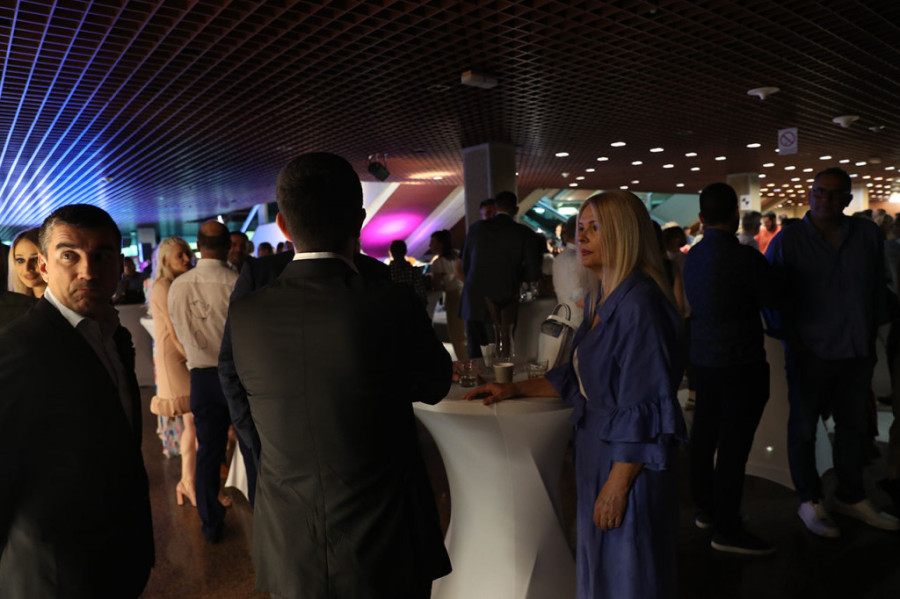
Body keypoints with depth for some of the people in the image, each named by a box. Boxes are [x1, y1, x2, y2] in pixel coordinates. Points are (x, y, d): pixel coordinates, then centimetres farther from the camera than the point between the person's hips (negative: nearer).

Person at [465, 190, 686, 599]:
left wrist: (617, 486, -19)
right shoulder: (599, 300, 8)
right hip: (595, 449, 9)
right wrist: (515, 389, 11)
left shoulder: (638, 303, -22)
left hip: (627, 464, -9)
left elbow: (643, 411, -22)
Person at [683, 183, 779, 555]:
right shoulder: (744, 258, -17)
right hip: (740, 363, -8)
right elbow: (773, 300, -4)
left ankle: (706, 509, 31)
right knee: (733, 444, 0)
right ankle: (727, 529, 9)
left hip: (702, 358, 8)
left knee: (704, 435, 16)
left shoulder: (694, 256, 5)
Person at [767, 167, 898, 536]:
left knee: (853, 425, 17)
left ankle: (850, 497, 35)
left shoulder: (868, 235, 4)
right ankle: (810, 502, 22)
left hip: (858, 352, 4)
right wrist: (791, 337, -9)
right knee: (804, 429, 6)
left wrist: (870, 333, 7)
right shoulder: (788, 239, -7)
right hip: (810, 353, -4)